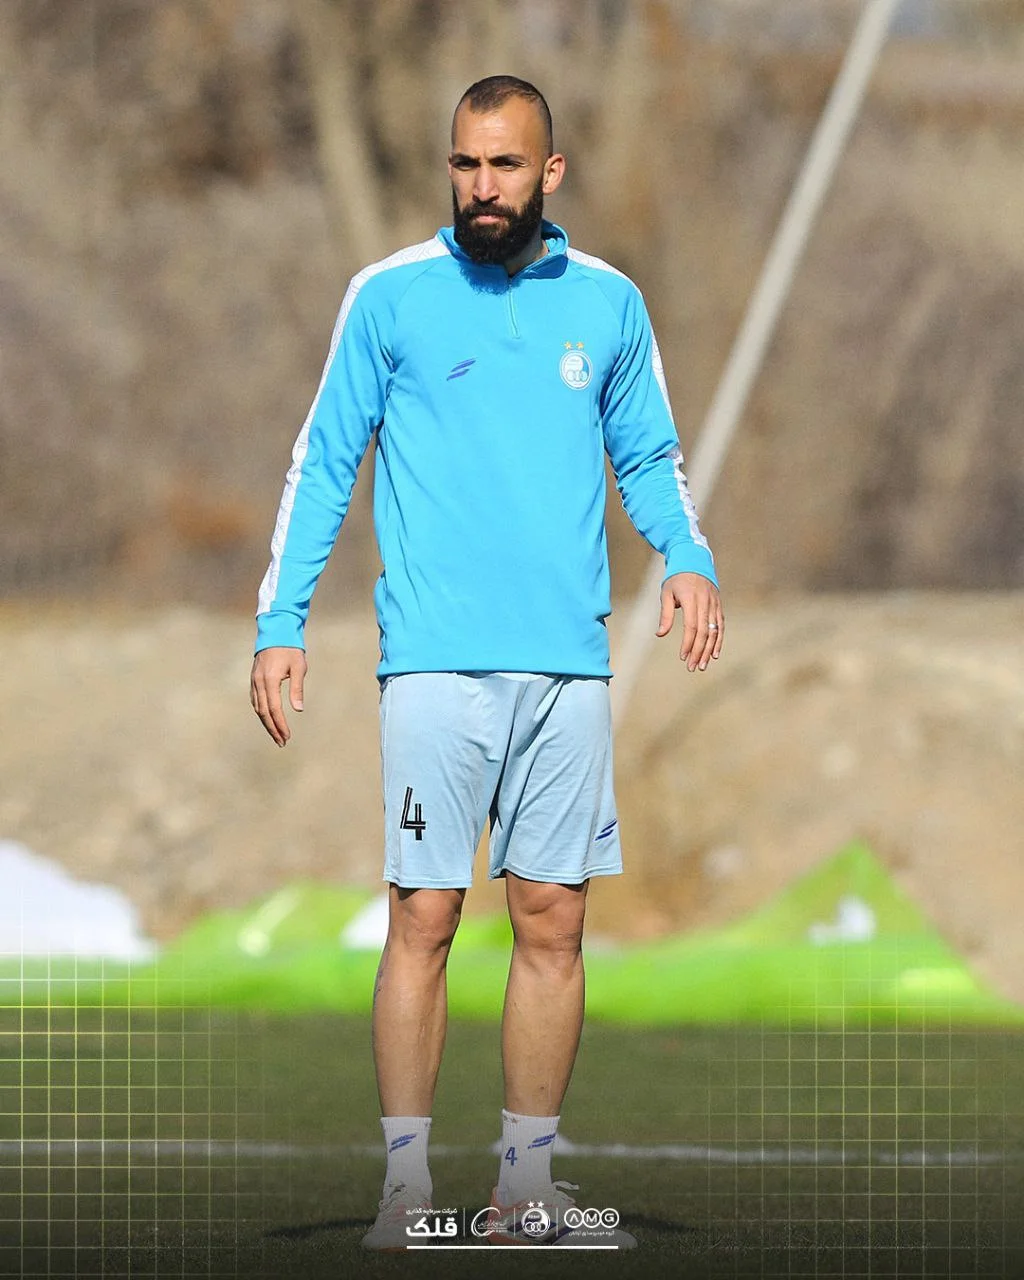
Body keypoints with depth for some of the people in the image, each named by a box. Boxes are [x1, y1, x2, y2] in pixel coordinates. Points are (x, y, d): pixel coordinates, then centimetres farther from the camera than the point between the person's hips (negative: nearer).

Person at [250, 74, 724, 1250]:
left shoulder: (609, 304, 9)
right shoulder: (390, 296, 3)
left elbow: (649, 456, 18)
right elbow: (324, 461, 7)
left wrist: (688, 558, -2)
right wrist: (277, 622, 0)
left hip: (569, 665, 3)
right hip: (435, 658, -2)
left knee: (553, 923, 2)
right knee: (425, 918, -6)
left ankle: (527, 1181, 9)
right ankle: (406, 1183, -1)